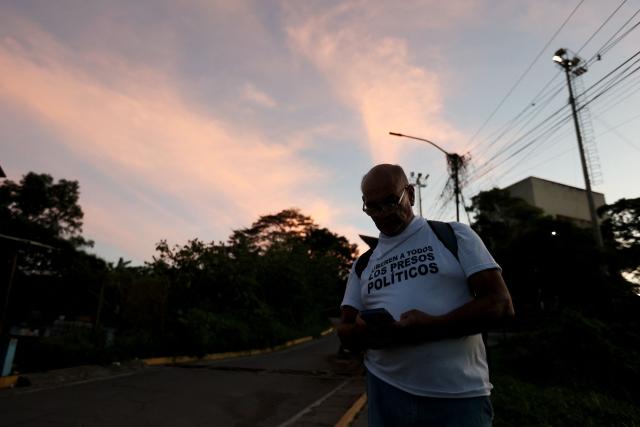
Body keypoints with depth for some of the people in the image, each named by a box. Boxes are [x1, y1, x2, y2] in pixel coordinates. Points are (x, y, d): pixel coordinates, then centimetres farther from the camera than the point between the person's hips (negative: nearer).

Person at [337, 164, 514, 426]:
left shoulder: (454, 235, 0)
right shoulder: (362, 265, 10)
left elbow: (500, 304, -7)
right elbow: (345, 332, 10)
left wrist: (433, 327, -21)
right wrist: (364, 332, -15)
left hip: (459, 396, -3)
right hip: (387, 392, 4)